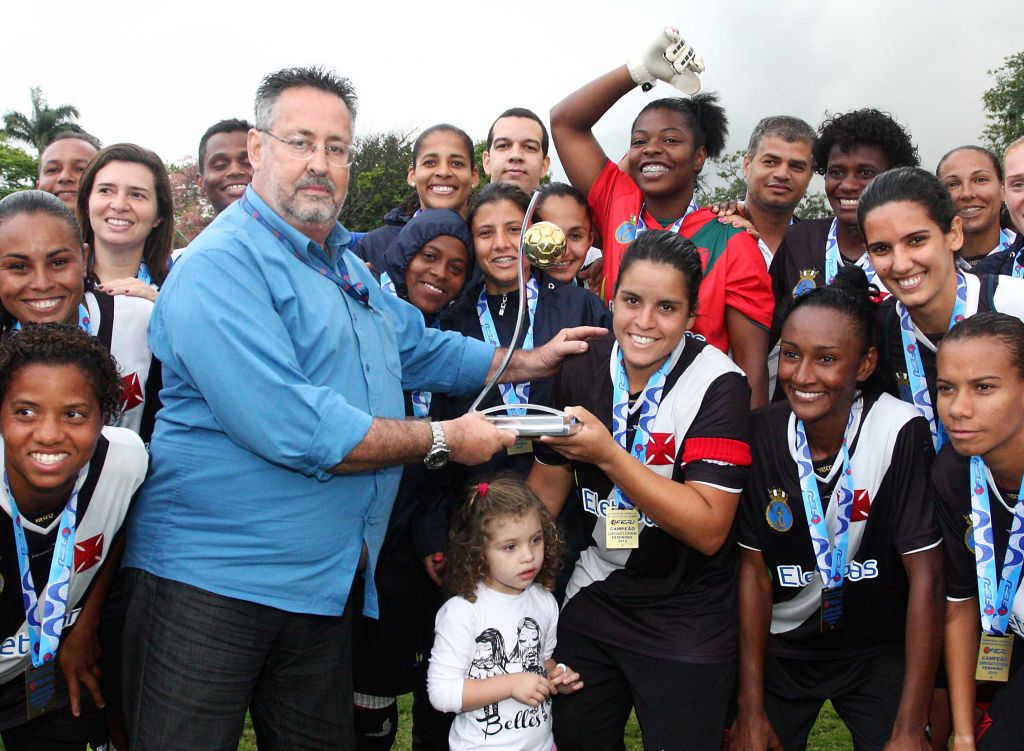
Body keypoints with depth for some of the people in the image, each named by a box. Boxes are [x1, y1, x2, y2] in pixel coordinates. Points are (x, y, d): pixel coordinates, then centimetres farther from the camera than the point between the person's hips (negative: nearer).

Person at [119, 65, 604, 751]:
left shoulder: (345, 265, 15)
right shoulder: (222, 265, -17)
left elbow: (418, 348, 29)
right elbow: (291, 429, -27)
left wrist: (531, 362, 22)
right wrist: (441, 438, -16)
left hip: (326, 581, 8)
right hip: (212, 576, -8)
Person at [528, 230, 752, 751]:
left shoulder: (718, 385, -19)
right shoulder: (581, 373, -3)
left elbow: (708, 530, -25)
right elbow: (548, 487, 8)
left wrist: (608, 455, -31)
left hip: (687, 624, -5)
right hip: (591, 600, 5)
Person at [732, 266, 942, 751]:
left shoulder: (902, 433, -21)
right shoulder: (760, 435, -13)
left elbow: (926, 574, -17)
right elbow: (754, 570, -7)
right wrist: (751, 710, -6)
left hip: (878, 651, -2)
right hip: (781, 646, 2)